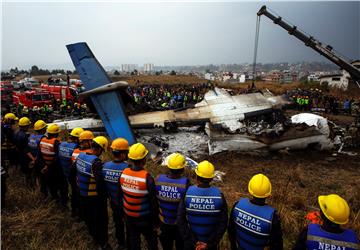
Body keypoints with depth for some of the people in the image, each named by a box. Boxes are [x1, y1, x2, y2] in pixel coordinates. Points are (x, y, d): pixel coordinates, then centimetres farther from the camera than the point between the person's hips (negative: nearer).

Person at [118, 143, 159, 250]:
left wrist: (123, 212, 17)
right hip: (145, 218, -4)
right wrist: (156, 221, -4)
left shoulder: (123, 174, -12)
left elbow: (120, 196, 1)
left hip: (129, 216, 4)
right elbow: (153, 202, -18)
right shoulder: (147, 178, -27)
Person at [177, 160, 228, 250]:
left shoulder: (187, 193, -20)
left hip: (190, 241, 0)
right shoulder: (219, 195, -19)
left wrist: (194, 242, -10)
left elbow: (181, 221, -16)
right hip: (212, 241, 1)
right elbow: (223, 224, -14)